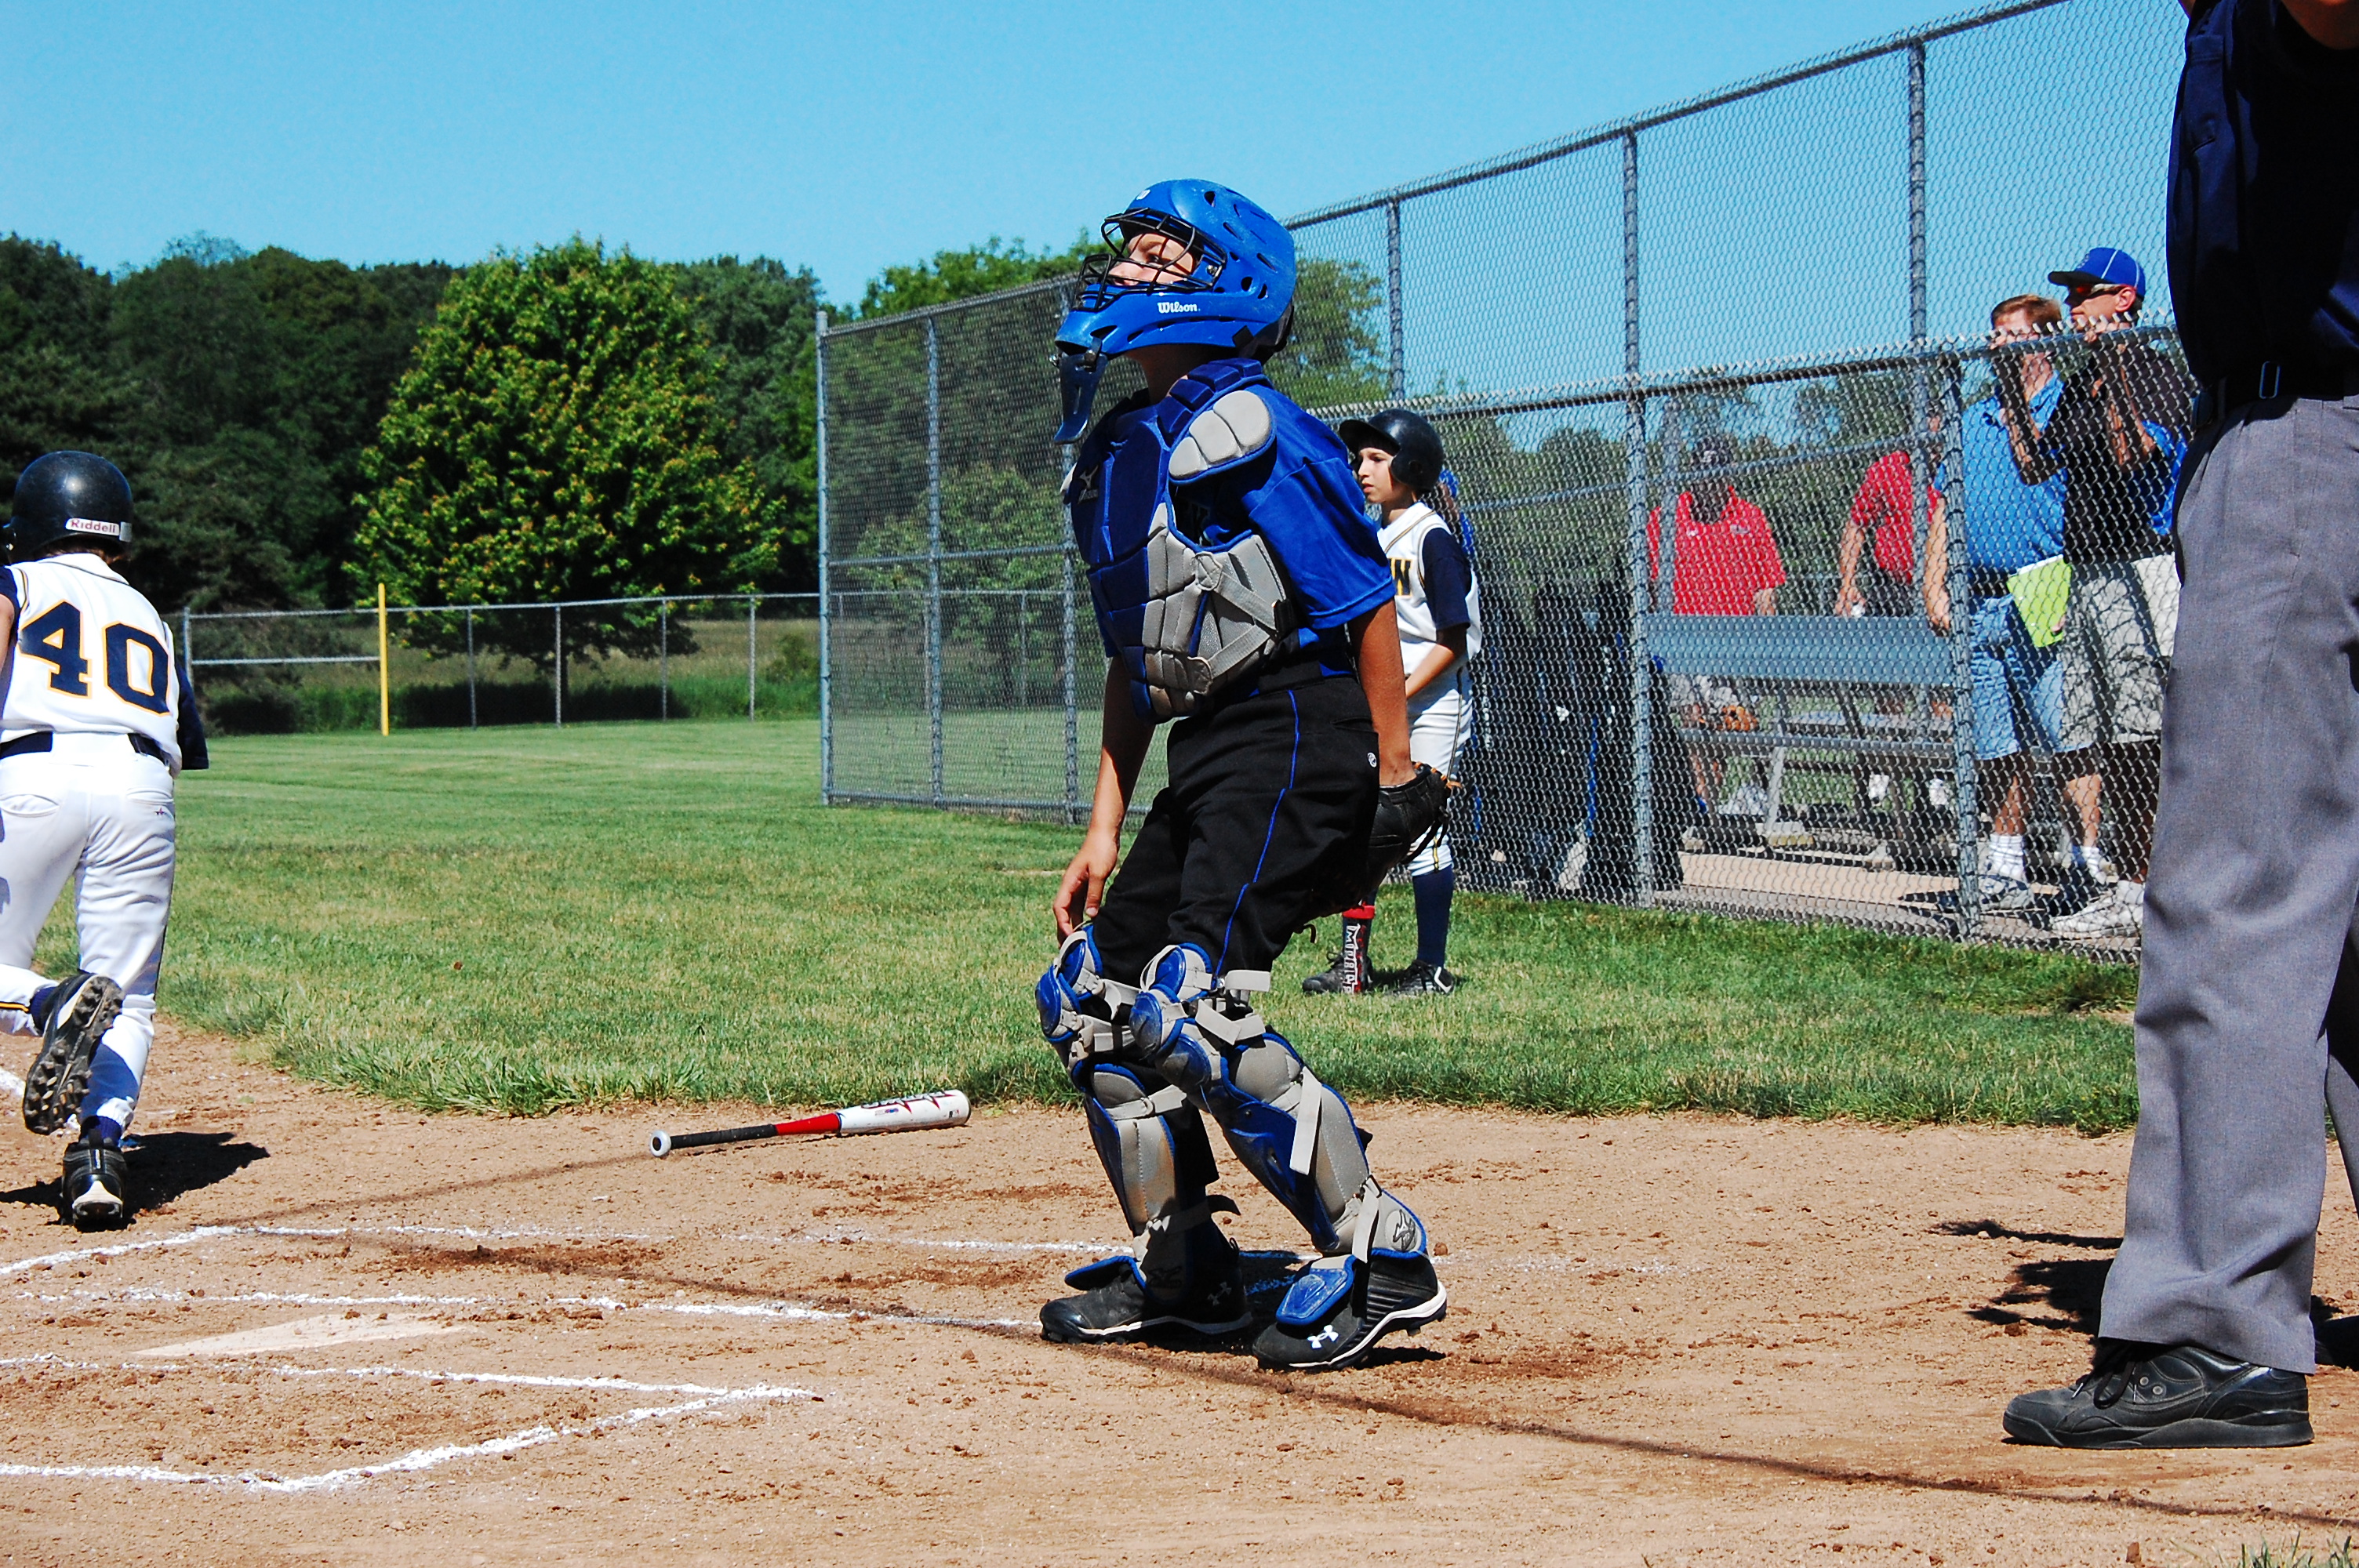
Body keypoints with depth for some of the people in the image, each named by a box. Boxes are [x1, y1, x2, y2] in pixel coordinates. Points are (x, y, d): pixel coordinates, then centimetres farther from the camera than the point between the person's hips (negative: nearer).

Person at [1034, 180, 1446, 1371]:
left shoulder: (1248, 433, -12)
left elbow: (1367, 605, -12)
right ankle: (1181, 1271, 24)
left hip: (1297, 735, -10)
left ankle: (1380, 1259, -13)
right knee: (1090, 996, 12)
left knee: (1191, 1006, -21)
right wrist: (1105, 827, 16)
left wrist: (1396, 781, -15)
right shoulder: (1113, 452, 15)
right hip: (1205, 757, 10)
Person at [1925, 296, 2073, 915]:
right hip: (1978, 603, 7)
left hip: (2043, 602, -7)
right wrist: (1934, 588, 9)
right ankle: (2005, 869, 16)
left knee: (2067, 740, -12)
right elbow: (1945, 509, 21)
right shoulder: (1975, 421, 21)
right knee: (1996, 750, 9)